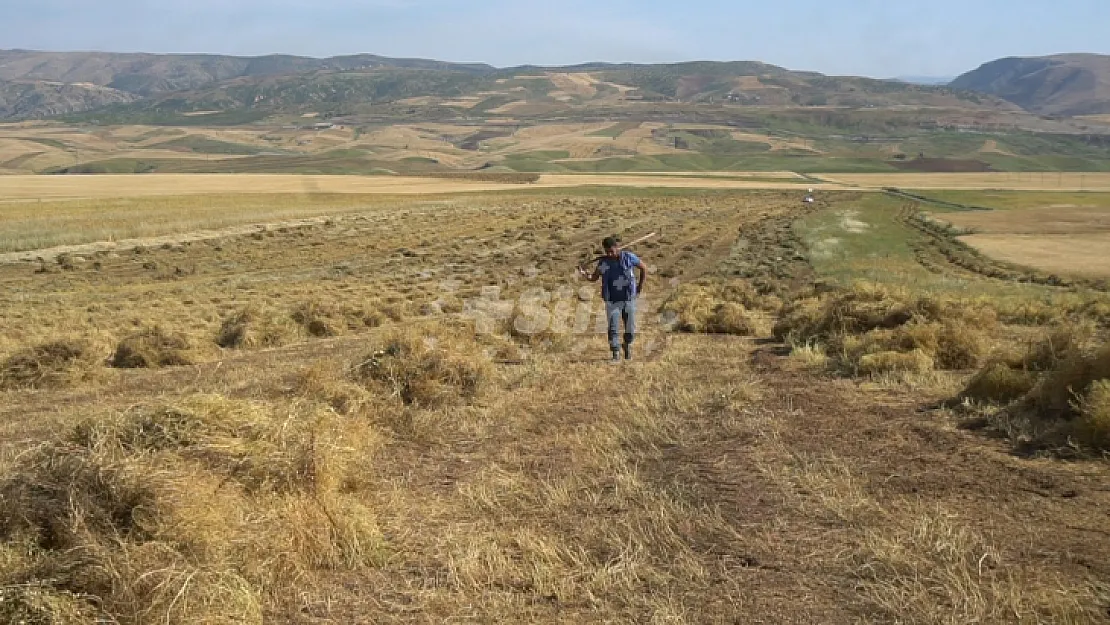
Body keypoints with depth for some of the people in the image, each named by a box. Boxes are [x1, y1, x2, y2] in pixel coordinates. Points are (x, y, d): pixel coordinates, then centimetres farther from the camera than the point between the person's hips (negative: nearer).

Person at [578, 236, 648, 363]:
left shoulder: (629, 257, -8)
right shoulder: (603, 261, -3)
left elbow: (644, 267, 6)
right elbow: (594, 278, 3)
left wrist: (640, 286, 4)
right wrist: (584, 274, -17)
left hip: (629, 300, 0)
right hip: (612, 301, 0)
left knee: (630, 329, 5)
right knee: (613, 328, -7)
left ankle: (627, 344, 35)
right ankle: (616, 355, 1)